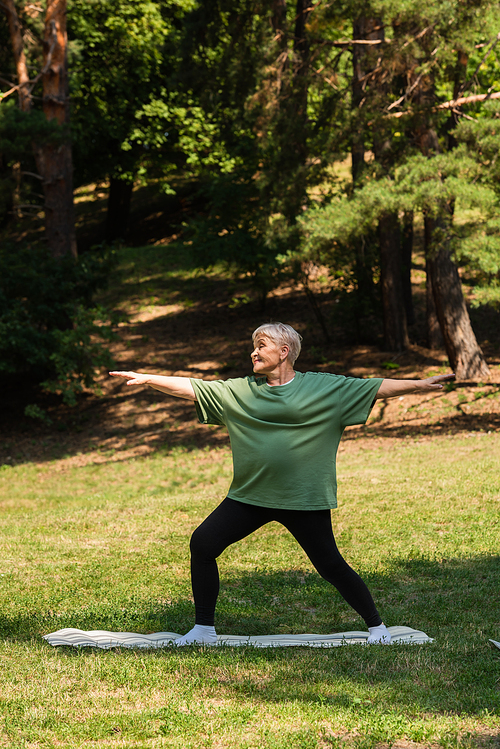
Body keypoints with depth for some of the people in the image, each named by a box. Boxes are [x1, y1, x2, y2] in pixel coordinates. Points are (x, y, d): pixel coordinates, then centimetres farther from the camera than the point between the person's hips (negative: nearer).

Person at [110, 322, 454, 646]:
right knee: (203, 543, -5)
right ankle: (204, 629, 8)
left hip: (305, 498, -3)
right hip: (250, 496, 4)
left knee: (331, 565, -3)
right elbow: (191, 388, 4)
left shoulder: (325, 387, -2)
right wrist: (147, 379, -4)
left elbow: (377, 387, -4)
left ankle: (376, 624, 18)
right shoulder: (239, 391, 6)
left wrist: (421, 385, -12)